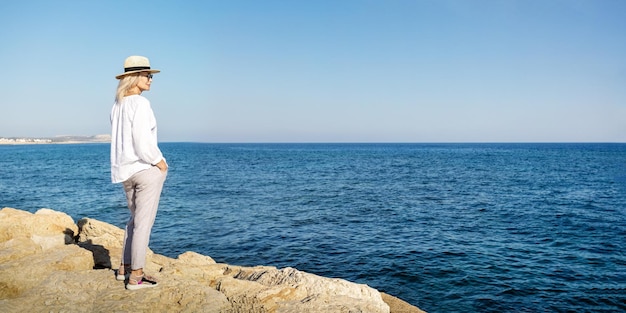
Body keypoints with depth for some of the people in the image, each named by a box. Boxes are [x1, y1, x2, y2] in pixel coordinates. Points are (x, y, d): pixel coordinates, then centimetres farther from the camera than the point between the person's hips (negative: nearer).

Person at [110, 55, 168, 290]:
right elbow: (143, 142, -22)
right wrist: (160, 162, -8)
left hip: (125, 170, 9)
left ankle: (124, 268, 29)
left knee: (135, 219, 21)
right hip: (146, 168, -9)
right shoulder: (140, 104, -16)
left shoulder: (117, 105, 10)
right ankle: (135, 277, 8)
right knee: (144, 223, 1)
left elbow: (120, 139, 14)